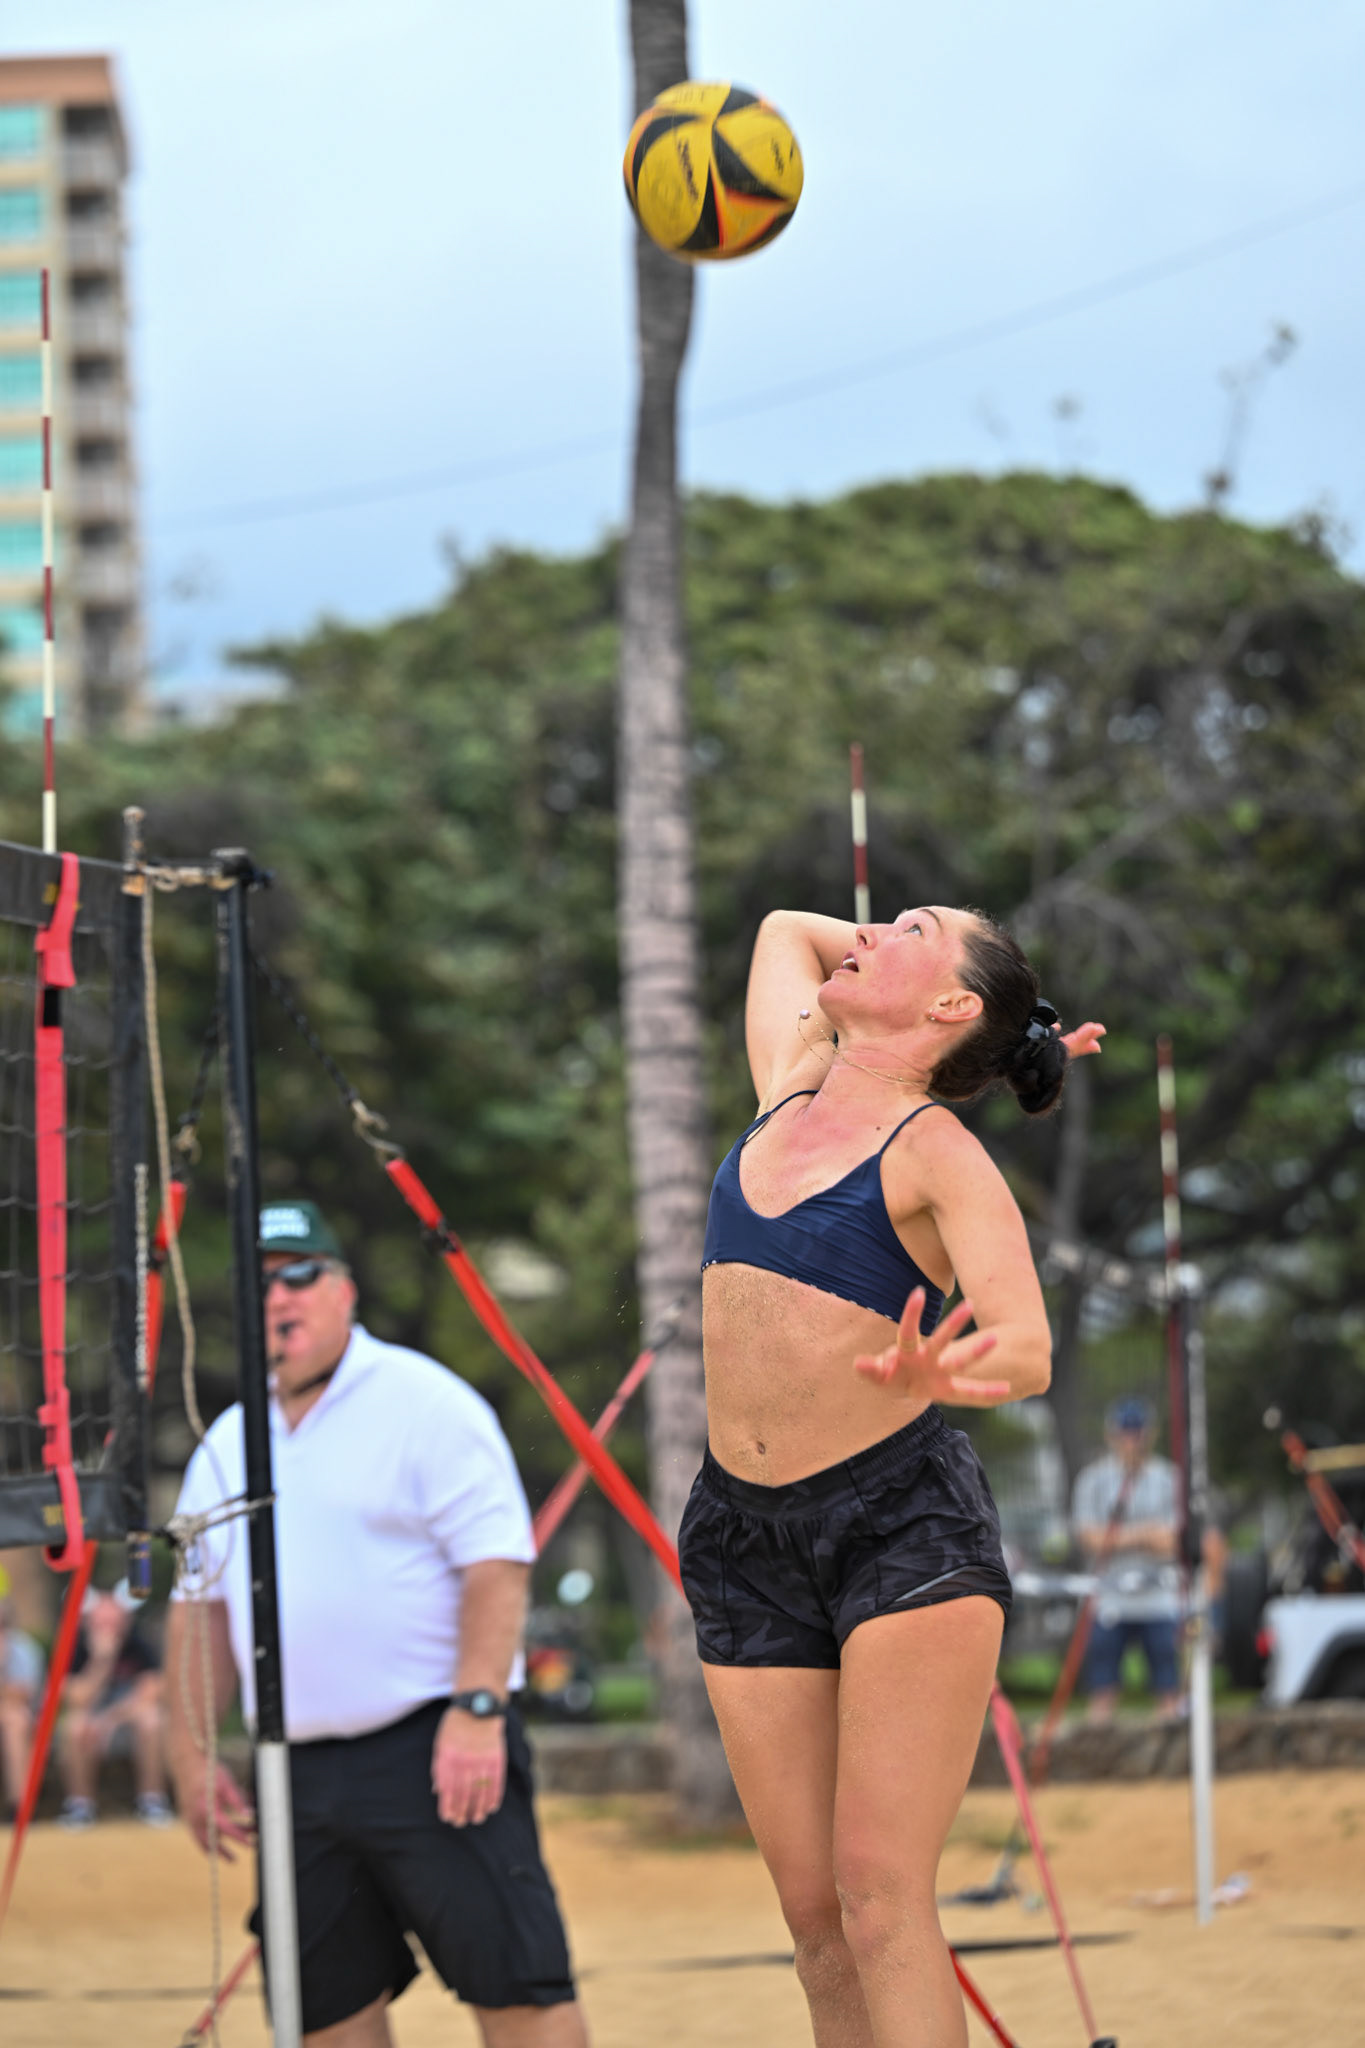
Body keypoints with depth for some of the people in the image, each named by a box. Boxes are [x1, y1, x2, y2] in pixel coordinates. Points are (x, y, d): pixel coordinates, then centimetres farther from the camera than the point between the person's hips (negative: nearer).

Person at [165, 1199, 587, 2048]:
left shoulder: (424, 1402, -4)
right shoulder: (227, 1445, 17)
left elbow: (497, 1562, -11)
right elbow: (199, 1606, 22)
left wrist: (475, 1712, -21)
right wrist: (191, 1753, 14)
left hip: (434, 1754, -6)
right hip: (299, 1772, 7)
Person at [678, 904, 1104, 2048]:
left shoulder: (939, 1151, -6)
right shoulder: (793, 1091, 11)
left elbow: (1028, 1349, -18)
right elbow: (785, 929, 29)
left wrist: (942, 1376, -42)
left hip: (906, 1524, -6)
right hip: (746, 1539, 6)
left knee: (881, 1895, -15)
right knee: (815, 1912, 2)